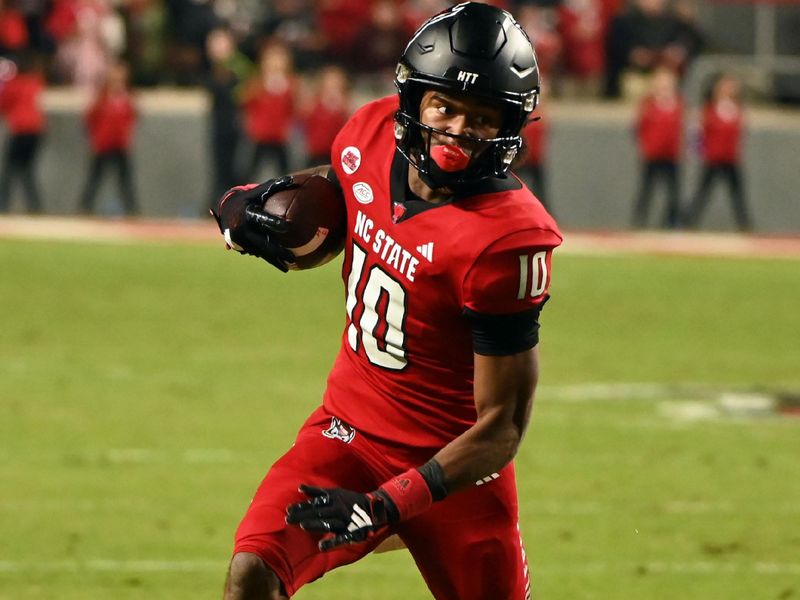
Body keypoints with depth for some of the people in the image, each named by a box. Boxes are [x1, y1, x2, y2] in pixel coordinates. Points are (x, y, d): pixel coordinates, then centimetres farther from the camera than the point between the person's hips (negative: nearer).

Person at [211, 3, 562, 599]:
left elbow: (502, 427, -20)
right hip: (347, 430, 4)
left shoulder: (506, 241, -25)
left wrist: (387, 506, -27)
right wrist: (249, 204, -2)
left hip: (451, 461, -4)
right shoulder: (372, 134, -7)